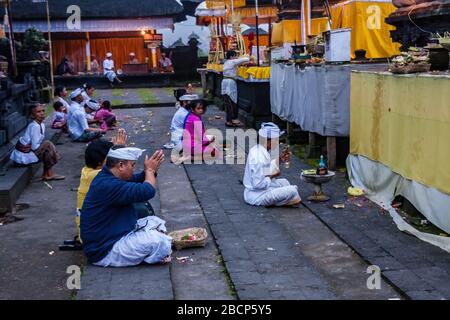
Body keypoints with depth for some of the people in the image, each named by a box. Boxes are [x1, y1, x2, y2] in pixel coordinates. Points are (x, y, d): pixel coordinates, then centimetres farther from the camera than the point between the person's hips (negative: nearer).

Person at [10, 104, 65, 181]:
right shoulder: (34, 126, -23)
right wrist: (44, 146, -7)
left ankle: (46, 174, 7)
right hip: (23, 155, -9)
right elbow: (34, 146, -23)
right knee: (47, 145, -15)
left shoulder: (42, 125, 4)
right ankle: (49, 173, -7)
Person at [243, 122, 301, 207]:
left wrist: (279, 160, 7)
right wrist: (271, 176, -12)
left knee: (284, 182, 26)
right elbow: (258, 184, -28)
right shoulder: (259, 158, -26)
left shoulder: (257, 150, 4)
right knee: (292, 190, -18)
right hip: (257, 196, -10)